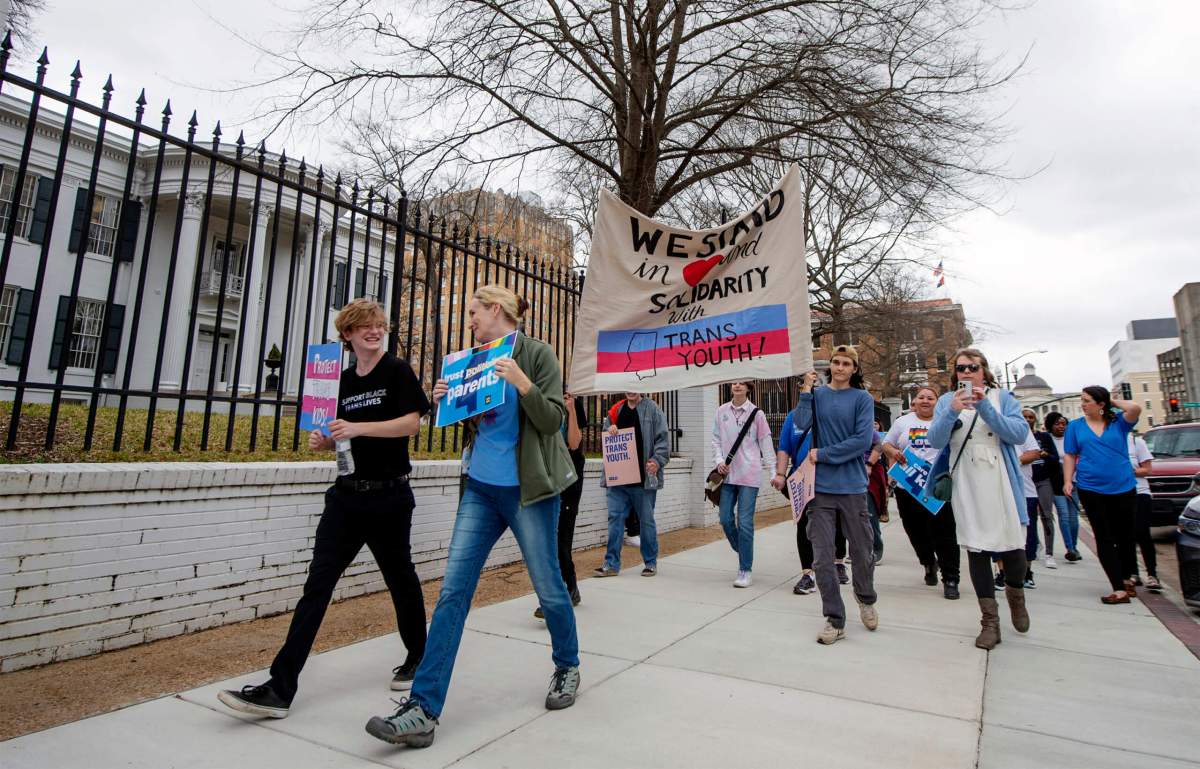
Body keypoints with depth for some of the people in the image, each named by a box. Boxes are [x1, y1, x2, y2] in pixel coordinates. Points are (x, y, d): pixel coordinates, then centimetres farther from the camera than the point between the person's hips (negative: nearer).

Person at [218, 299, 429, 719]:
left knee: (400, 578, 10)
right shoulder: (342, 380, 12)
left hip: (389, 495, -5)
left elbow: (411, 422, -16)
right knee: (317, 583, -1)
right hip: (347, 494, 5)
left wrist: (358, 428, -24)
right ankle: (280, 688, 4)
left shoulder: (397, 371, -5)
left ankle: (418, 658, 32)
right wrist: (324, 440, -1)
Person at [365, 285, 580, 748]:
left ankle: (567, 667, 35)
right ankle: (423, 710, 6)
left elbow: (554, 420, -11)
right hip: (479, 488, 6)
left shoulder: (536, 353, -7)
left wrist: (522, 383, -26)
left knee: (548, 588, 9)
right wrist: (446, 401, 0)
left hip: (527, 489, -5)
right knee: (453, 591, 0)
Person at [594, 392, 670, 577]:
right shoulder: (616, 410, 14)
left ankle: (651, 563, 21)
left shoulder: (652, 409, 0)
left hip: (643, 477, -4)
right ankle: (611, 564, 11)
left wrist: (657, 461, -18)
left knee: (646, 519, 7)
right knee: (615, 518, 4)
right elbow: (606, 431, 24)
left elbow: (662, 439, -5)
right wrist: (609, 429, 2)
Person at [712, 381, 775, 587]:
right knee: (726, 520, 5)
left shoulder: (756, 413, -2)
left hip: (749, 474, -4)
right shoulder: (722, 411, 7)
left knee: (745, 522, -4)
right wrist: (719, 461, -2)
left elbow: (765, 442, -1)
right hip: (727, 474, 4)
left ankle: (745, 570, 7)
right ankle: (744, 554, 32)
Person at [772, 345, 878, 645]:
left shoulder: (862, 398, 1)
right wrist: (806, 391, -12)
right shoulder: (817, 395, 5)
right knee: (822, 557, 2)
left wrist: (823, 455, -12)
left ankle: (866, 599, 42)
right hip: (820, 487, 1)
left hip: (852, 487, -1)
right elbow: (802, 425, -11)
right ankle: (835, 619, 17)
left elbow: (862, 441, -10)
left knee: (862, 551, 12)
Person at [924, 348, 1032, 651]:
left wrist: (985, 407, -17)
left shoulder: (1003, 398, 6)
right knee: (976, 549, 3)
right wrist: (952, 412, -20)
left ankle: (1016, 594, 36)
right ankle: (990, 621, 14)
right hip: (966, 488, 0)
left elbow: (1020, 433, -8)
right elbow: (935, 440, -5)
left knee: (1013, 547, 3)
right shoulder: (946, 401, 7)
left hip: (1002, 485, 0)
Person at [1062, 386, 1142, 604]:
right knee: (1104, 539, -1)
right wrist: (1067, 480, -5)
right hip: (1091, 490, 0)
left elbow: (1135, 409, -18)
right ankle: (1119, 588, 0)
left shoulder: (1118, 423, 3)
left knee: (1124, 535, 13)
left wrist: (1114, 401, -2)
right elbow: (1069, 456, 5)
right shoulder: (1075, 426, 5)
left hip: (1123, 488, 1)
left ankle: (1125, 578, 34)